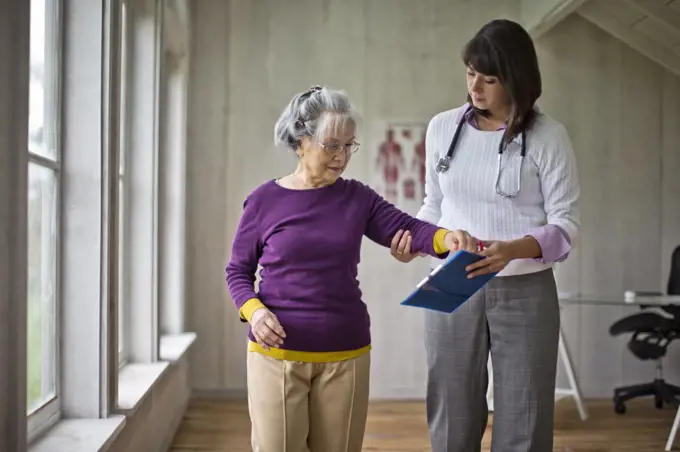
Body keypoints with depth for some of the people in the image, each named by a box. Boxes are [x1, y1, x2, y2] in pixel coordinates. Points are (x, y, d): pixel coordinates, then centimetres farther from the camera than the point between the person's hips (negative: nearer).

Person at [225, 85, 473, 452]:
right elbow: (238, 270, 4)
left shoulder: (357, 198, 3)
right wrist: (253, 310, -14)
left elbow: (407, 228, -8)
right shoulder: (264, 201, -3)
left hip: (346, 355, 2)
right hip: (277, 354, -2)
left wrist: (445, 238, -29)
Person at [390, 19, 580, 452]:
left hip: (525, 294, -3)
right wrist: (414, 236, -6)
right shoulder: (442, 127, 3)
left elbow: (565, 224, -9)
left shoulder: (547, 136, -7)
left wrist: (513, 249, -27)